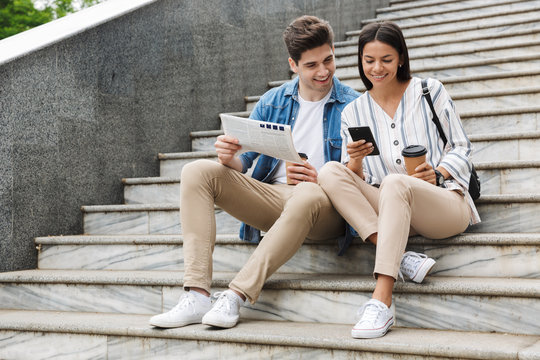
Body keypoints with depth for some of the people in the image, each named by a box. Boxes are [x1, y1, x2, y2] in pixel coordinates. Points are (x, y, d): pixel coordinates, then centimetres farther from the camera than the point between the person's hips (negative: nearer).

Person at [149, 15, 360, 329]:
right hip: (272, 196, 5)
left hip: (326, 205, -4)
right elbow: (243, 162, 11)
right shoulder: (272, 102, 13)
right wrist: (229, 158, -14)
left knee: (308, 194, -40)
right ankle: (197, 295, -27)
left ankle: (236, 296, -36)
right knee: (197, 171, -13)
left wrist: (320, 181, -23)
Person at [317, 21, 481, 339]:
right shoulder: (353, 112, 12)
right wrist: (355, 162, -14)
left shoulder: (430, 91, 7)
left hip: (446, 203, -3)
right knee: (330, 171, -20)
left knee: (395, 183, -37)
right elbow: (354, 181, 9)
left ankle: (382, 301, -43)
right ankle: (401, 256, -33)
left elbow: (462, 148, 7)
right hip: (390, 207, 3)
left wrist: (438, 173, -13)